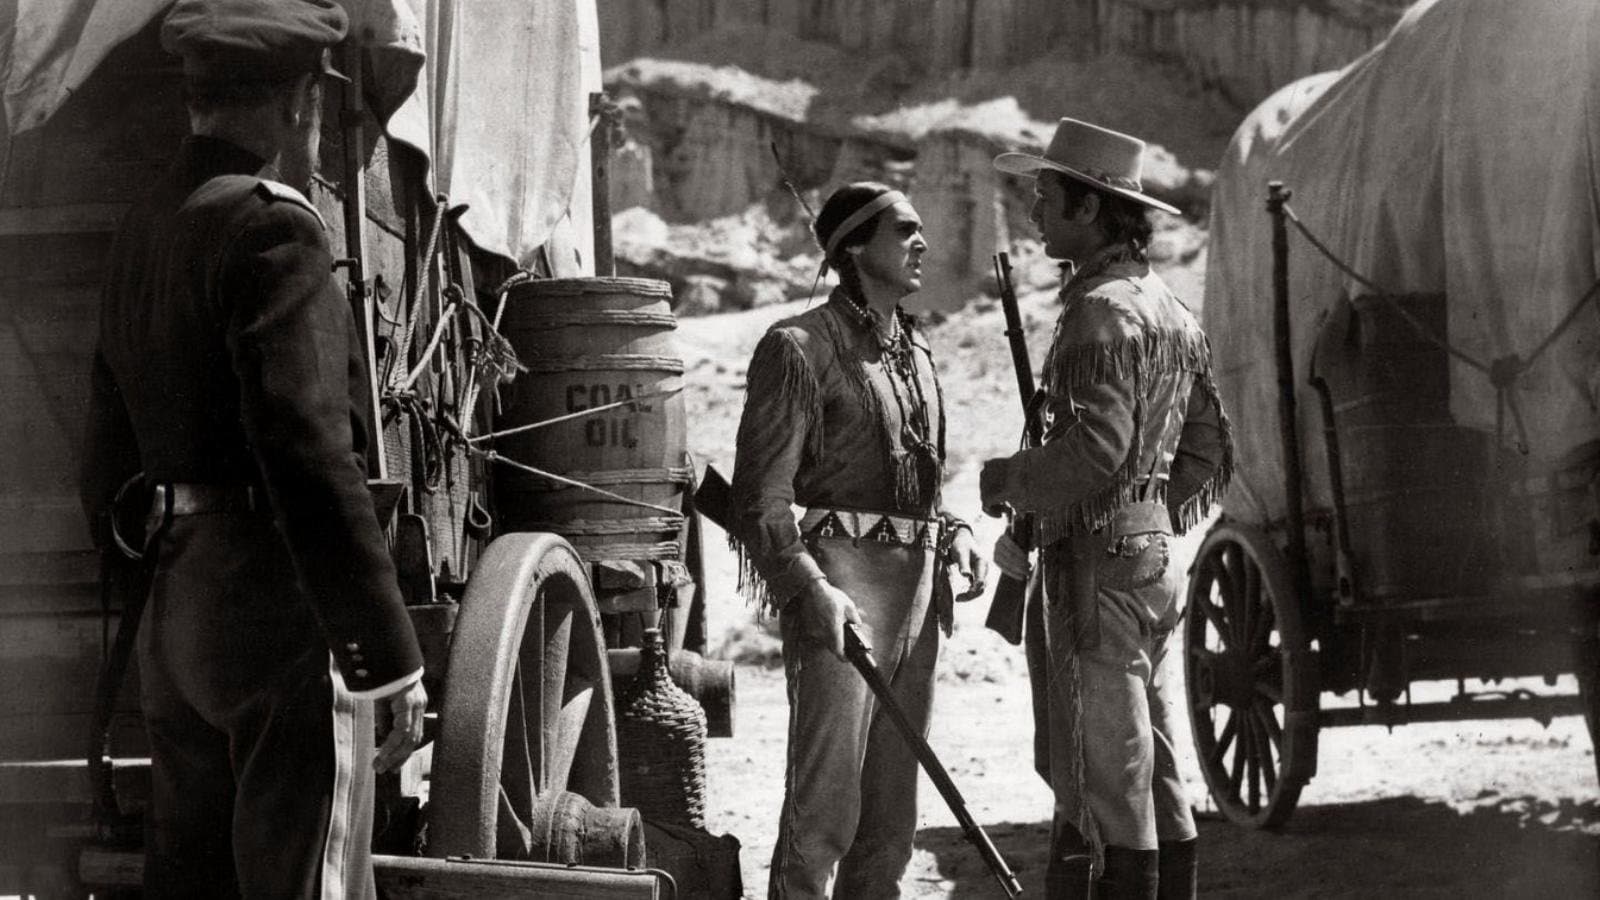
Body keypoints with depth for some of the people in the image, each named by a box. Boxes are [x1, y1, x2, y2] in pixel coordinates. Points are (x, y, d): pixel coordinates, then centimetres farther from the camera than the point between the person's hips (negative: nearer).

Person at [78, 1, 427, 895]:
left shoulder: (143, 230, 14)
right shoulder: (271, 228, -14)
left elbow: (109, 453, 21)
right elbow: (309, 453, -22)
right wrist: (389, 654, -21)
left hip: (174, 611, 9)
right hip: (280, 613, -9)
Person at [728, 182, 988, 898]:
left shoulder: (914, 351, 17)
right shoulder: (800, 348, -6)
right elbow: (761, 496, -12)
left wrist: (954, 536, 9)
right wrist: (809, 588, -24)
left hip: (915, 587, 8)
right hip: (840, 580, -8)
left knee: (891, 814, 11)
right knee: (825, 806, -11)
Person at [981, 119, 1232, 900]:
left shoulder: (1103, 312, -15)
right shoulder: (1170, 312, 16)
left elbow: (1096, 447, -26)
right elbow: (1209, 455, 19)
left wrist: (1009, 480, -11)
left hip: (1096, 566, -10)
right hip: (1152, 559, 10)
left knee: (1107, 784, -6)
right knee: (1154, 782, 13)